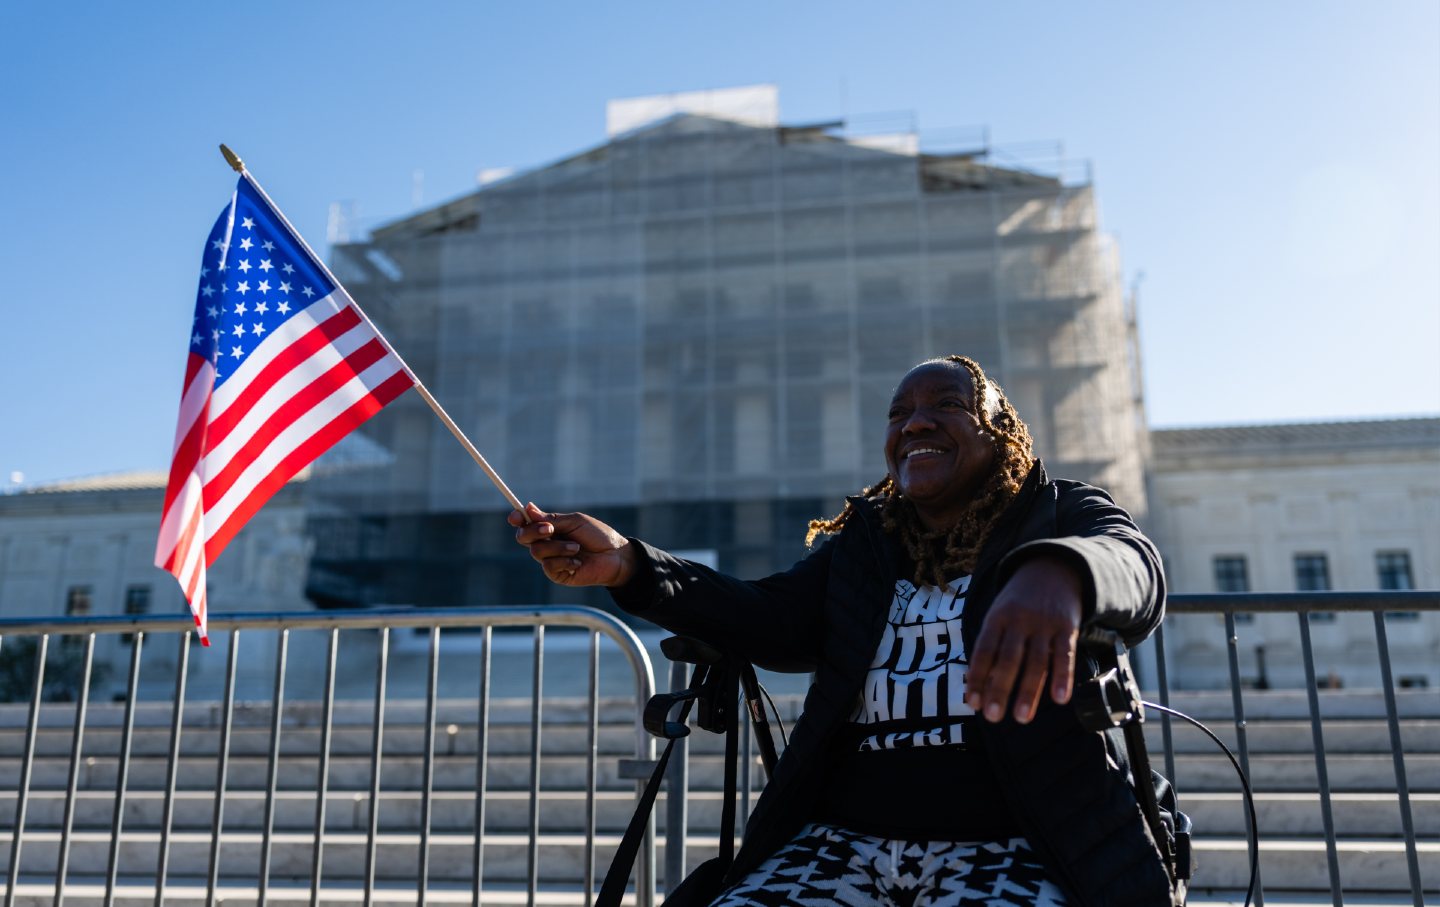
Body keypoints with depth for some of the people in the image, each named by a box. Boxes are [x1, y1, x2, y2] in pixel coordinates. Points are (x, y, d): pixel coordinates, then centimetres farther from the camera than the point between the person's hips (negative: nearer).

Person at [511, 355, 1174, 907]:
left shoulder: (1060, 514, 7)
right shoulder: (860, 544, 17)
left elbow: (1135, 568, -14)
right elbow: (771, 621, 3)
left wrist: (1059, 573, -40)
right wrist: (627, 566, -12)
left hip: (1007, 851, -3)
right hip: (841, 843, 4)